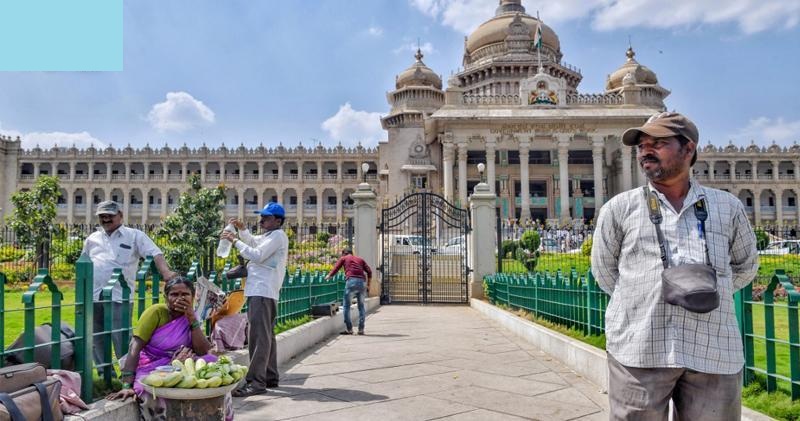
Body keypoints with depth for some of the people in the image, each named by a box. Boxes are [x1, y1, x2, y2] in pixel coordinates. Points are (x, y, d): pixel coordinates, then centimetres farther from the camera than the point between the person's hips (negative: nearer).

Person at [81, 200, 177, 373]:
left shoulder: (134, 236, 2)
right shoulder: (92, 239, 16)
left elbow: (155, 254, -9)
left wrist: (166, 272, -26)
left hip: (119, 297, -5)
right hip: (93, 297, 5)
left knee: (122, 339, -4)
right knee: (97, 340, 13)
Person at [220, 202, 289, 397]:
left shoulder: (277, 236, -9)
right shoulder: (269, 236, 22)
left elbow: (257, 255, -19)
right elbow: (252, 241, 35)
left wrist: (235, 240, -14)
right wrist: (242, 228, 17)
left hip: (263, 292, -11)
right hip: (261, 291, 11)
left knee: (259, 336, -15)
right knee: (266, 335, 13)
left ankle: (256, 382, -18)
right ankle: (270, 377, 20)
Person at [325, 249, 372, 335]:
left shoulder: (343, 258, 19)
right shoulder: (360, 259, 27)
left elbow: (335, 270, 14)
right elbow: (369, 271, 15)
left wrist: (328, 276, 33)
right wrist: (368, 285, 17)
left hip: (351, 281, -4)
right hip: (362, 282, 4)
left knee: (346, 306, 6)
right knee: (361, 306, 14)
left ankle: (349, 329, 4)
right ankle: (361, 329, 11)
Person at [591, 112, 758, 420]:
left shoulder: (728, 207, 10)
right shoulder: (619, 208, 4)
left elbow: (746, 266, 23)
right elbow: (604, 270, 13)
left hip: (715, 353, 2)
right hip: (639, 351, -2)